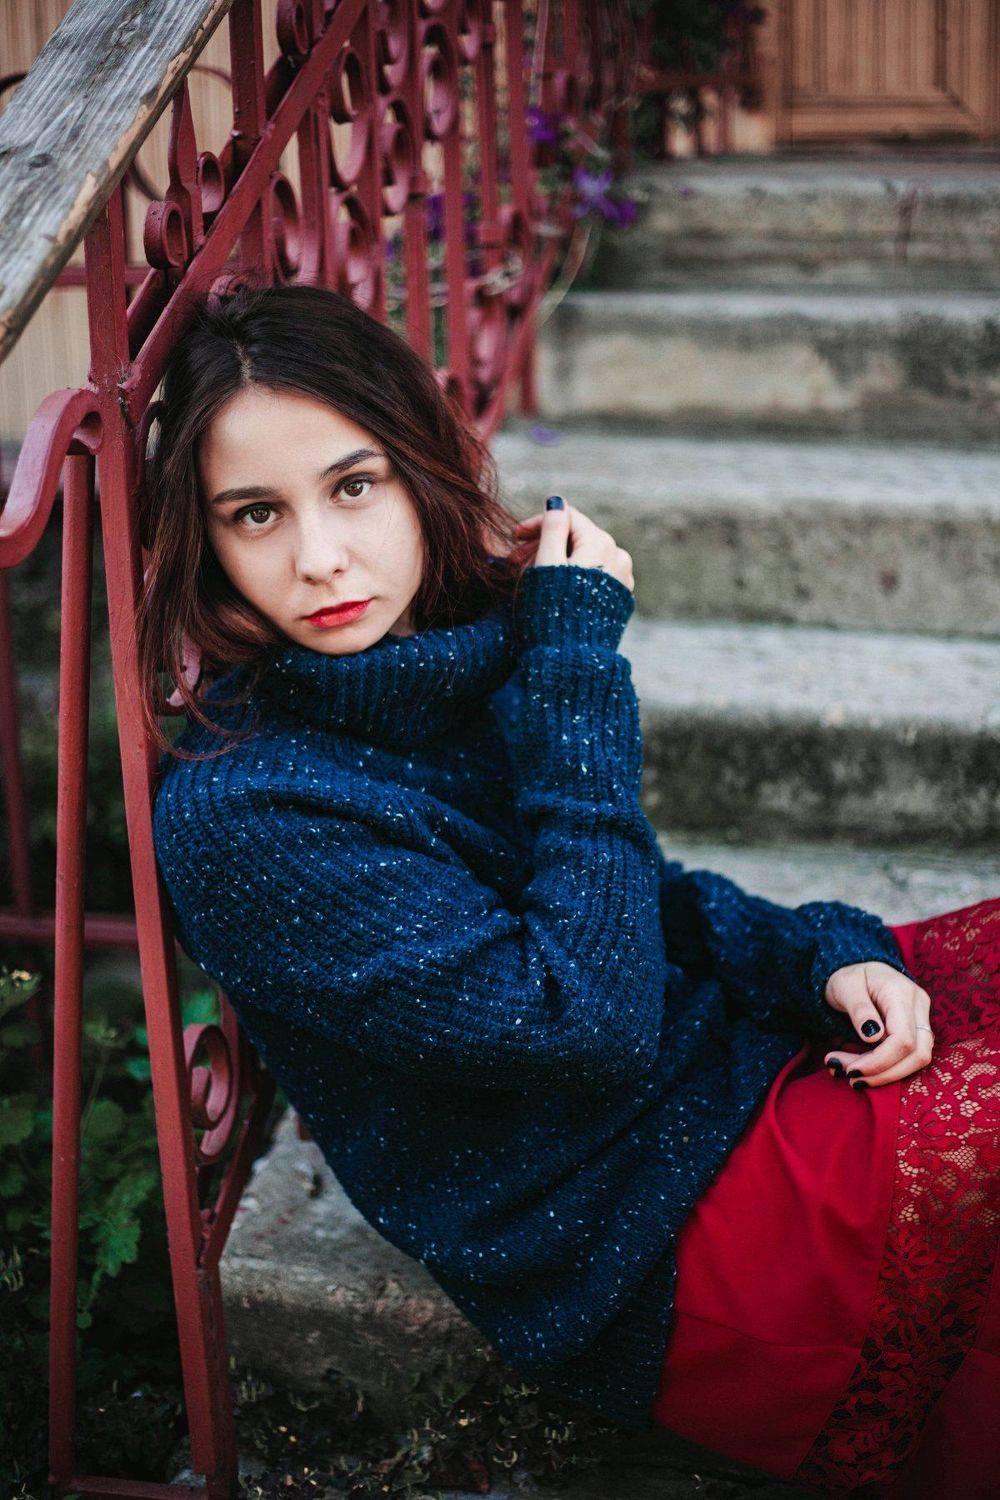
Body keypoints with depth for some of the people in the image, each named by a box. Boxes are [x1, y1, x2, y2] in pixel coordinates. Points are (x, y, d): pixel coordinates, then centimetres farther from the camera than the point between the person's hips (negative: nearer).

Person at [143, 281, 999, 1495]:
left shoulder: (472, 637, 1)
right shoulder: (240, 817, -22)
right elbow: (589, 1021, -25)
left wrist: (824, 956, -7)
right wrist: (577, 663, -20)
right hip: (652, 1250, -7)